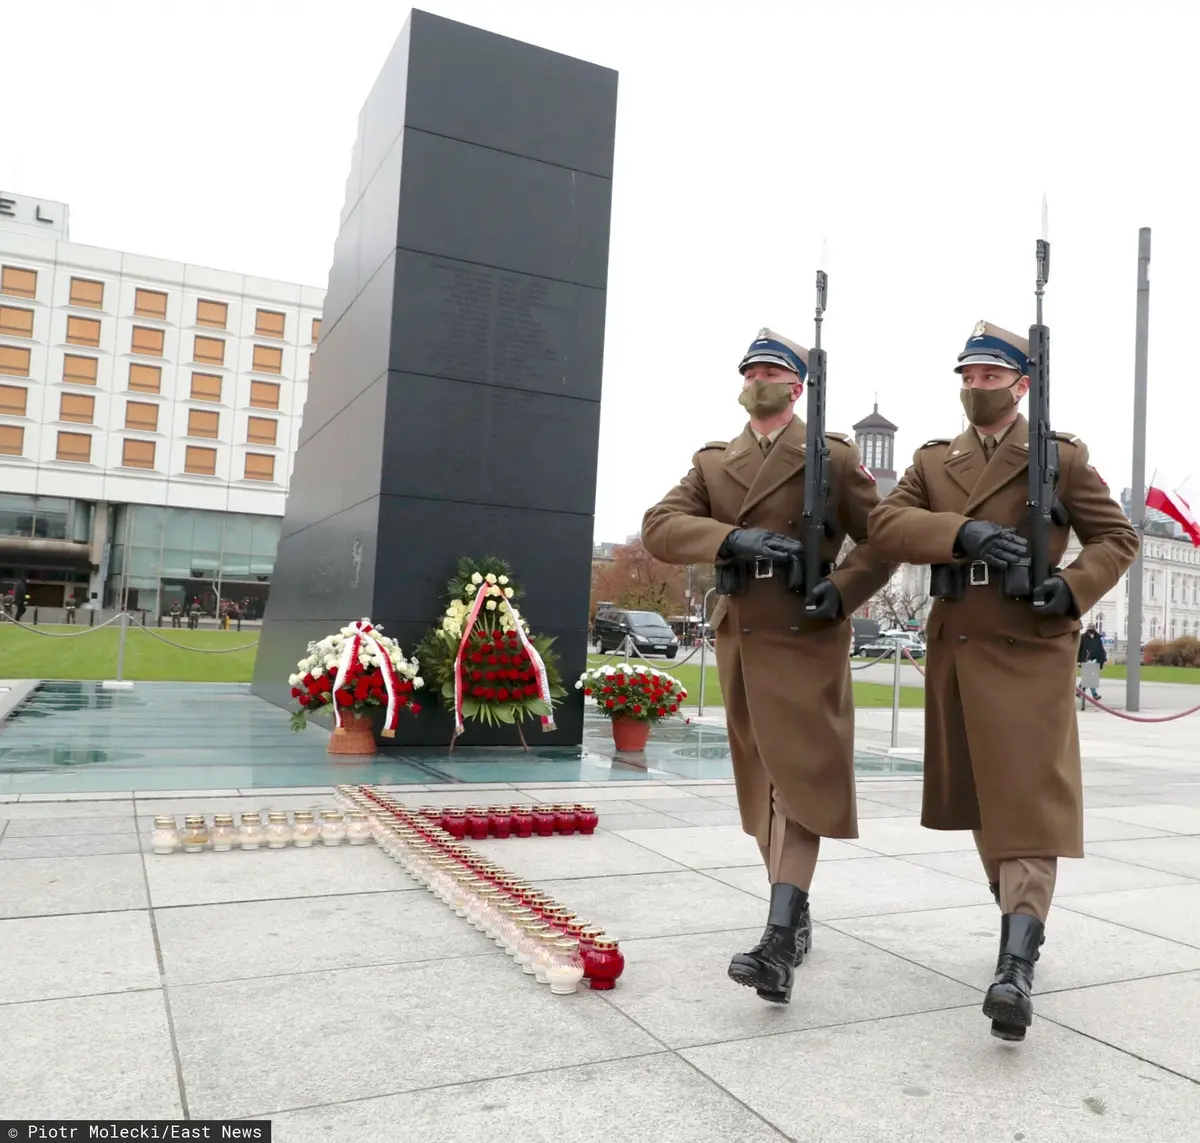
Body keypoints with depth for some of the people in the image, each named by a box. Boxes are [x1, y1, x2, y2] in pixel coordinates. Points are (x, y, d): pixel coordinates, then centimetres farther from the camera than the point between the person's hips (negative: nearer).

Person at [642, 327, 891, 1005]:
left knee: (799, 784, -10)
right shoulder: (712, 463, 12)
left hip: (807, 640, -4)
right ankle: (796, 917, 29)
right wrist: (733, 538, -20)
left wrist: (842, 590, -14)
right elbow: (660, 529, -3)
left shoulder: (834, 457, 4)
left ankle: (779, 946, -14)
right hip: (740, 641, 5)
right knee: (764, 788, 13)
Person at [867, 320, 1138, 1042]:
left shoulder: (1061, 456, 3)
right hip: (955, 649, 4)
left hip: (1029, 651, -4)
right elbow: (886, 527, -4)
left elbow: (1117, 537, 5)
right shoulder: (933, 461, 11)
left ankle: (1017, 967, -13)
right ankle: (1022, 916, 34)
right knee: (981, 795, 14)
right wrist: (961, 533, -22)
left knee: (1028, 800, -10)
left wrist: (1075, 587, -15)